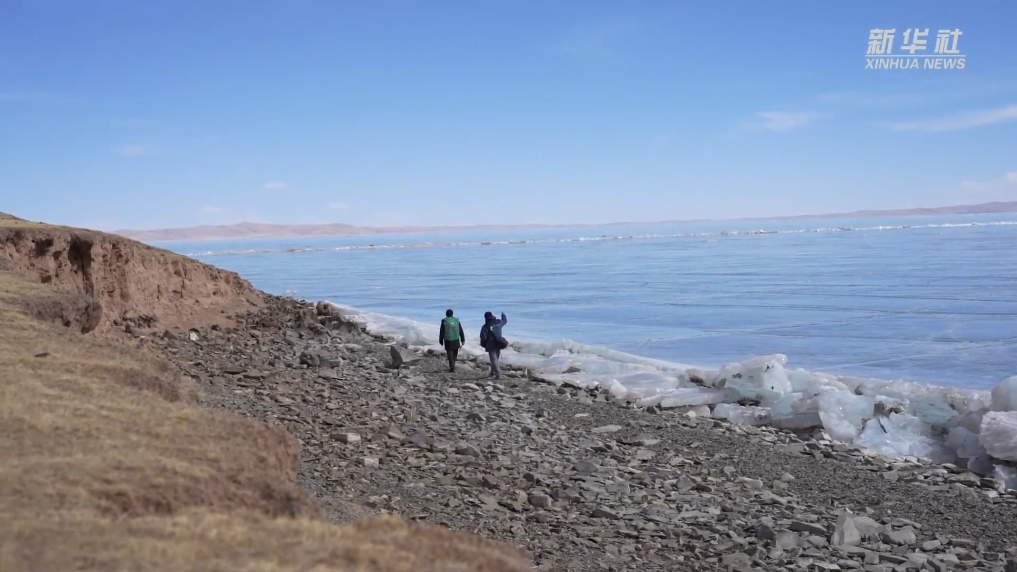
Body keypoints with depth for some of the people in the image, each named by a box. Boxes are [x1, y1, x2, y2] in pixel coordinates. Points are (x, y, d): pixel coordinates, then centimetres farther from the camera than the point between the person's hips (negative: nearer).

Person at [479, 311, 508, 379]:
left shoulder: (486, 326, -15)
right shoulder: (498, 322, 0)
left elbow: (483, 337, -16)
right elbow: (505, 321, 23)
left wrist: (483, 344, 5)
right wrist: (503, 315, 43)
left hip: (491, 345, -5)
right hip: (498, 344, 6)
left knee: (494, 360, -3)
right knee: (496, 359, 21)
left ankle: (498, 375, -11)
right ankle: (493, 371, 36)